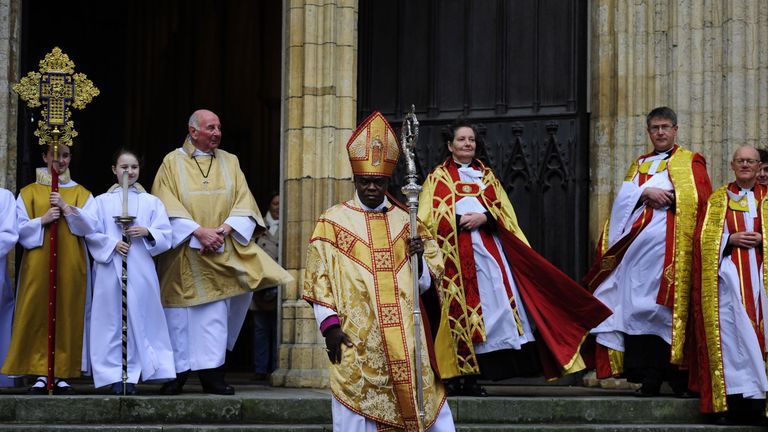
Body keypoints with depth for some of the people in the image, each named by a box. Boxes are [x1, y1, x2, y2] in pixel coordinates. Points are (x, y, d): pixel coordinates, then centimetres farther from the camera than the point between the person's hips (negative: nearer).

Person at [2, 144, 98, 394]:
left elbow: (91, 226, -1)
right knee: (37, 315, -5)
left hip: (71, 264, 0)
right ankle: (41, 375, -1)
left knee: (68, 315, -2)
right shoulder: (29, 193, 10)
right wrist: (42, 220, -12)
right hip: (38, 263, 0)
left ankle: (63, 375, 2)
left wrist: (68, 209, -11)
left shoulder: (81, 193, 12)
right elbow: (20, 228, 3)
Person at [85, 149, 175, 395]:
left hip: (140, 271, 1)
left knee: (138, 321, -3)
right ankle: (115, 377, -1)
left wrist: (147, 233, -11)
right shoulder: (102, 202, 10)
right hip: (111, 270, -1)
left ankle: (131, 377, 1)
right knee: (112, 321, -3)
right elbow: (92, 235, 3)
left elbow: (166, 236, 7)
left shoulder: (151, 202, 12)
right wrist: (113, 243, -13)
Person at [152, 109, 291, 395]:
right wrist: (198, 231, -17)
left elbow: (243, 202, 4)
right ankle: (177, 374, 9)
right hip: (183, 252, -2)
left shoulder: (230, 162, 11)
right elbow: (168, 206, -7)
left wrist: (223, 230, -13)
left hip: (220, 252, 2)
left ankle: (212, 376, -3)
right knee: (179, 314, 1)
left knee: (216, 314, -4)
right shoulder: (173, 162, 2)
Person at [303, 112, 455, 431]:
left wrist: (419, 259, -9)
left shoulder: (406, 221, 12)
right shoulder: (332, 222, 4)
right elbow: (318, 281, 2)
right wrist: (329, 324, -8)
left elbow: (427, 281, 11)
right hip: (356, 338, -3)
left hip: (405, 337, 3)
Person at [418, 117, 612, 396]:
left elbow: (504, 213, 13)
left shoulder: (487, 176, 21)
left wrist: (484, 217, -6)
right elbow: (428, 219, 1)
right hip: (453, 254, -3)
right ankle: (457, 377, -8)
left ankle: (471, 378, -5)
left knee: (486, 306, -7)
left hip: (487, 250, 3)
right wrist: (459, 220, -13)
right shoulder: (438, 178, 10)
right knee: (460, 309, -11)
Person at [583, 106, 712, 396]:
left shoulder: (690, 162, 12)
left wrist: (664, 195, -5)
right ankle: (648, 378, -5)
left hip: (671, 246, -4)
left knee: (670, 309, -11)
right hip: (638, 244, 4)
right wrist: (646, 193, -7)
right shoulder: (639, 165, 25)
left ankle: (677, 377, -11)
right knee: (639, 306, -4)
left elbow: (700, 197, -3)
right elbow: (624, 196, 10)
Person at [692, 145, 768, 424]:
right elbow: (705, 236, 7)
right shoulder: (718, 199, 14)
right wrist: (731, 239, -9)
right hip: (728, 271, -1)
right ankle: (731, 394, -13)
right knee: (728, 327, -12)